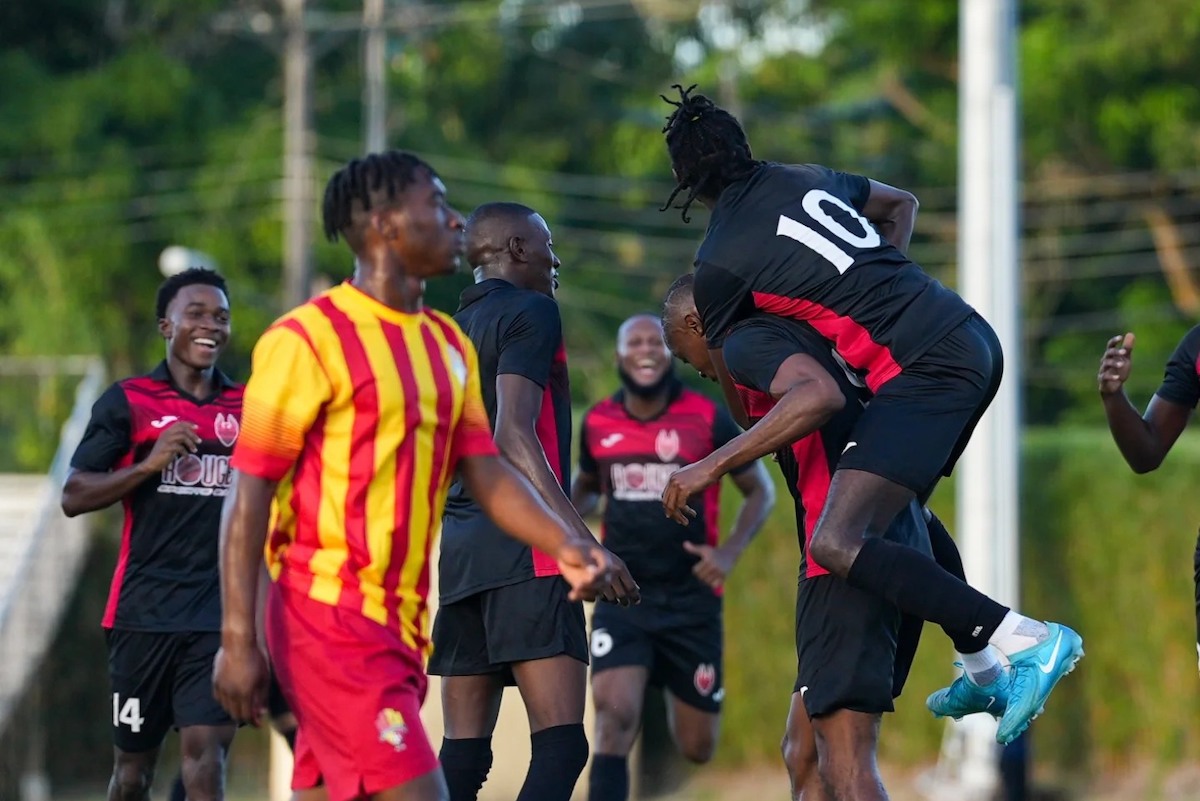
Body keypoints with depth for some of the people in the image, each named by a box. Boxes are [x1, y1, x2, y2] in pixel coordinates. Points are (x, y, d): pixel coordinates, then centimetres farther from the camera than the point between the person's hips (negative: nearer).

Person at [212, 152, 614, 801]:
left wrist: (564, 546, -8)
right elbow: (250, 494, -11)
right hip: (330, 616, -8)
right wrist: (238, 639, -17)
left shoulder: (449, 346, 14)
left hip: (402, 621, 8)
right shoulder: (308, 340, -10)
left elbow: (486, 472, 11)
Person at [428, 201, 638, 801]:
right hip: (520, 541, -9)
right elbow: (513, 434, -16)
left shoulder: (453, 329, 22)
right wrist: (579, 537, -23)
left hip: (459, 543, 9)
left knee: (463, 750, 5)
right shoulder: (530, 312, -2)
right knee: (560, 741, -14)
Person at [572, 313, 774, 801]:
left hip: (691, 597, 0)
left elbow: (760, 492, 3)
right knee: (615, 715, -22)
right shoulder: (598, 423, 2)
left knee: (697, 749, 7)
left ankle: (670, 700, 44)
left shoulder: (707, 419, -6)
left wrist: (730, 551, -14)